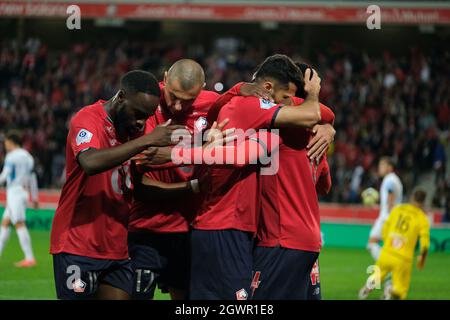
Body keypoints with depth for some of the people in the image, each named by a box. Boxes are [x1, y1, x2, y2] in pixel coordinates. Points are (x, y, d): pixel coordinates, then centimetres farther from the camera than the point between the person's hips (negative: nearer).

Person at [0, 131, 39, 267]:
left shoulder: (11, 156, -9)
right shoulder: (27, 156, 16)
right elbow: (32, 178, 18)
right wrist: (34, 197, 21)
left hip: (14, 192, -9)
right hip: (23, 193, 9)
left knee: (19, 225, -11)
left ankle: (30, 258, -15)